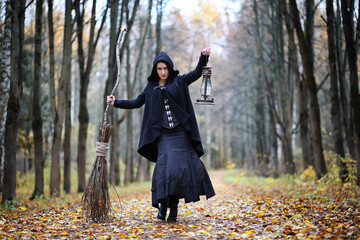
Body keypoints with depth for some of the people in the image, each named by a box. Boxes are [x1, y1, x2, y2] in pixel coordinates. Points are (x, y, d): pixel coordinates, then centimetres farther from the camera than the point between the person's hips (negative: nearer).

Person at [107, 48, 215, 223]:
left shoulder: (179, 82, 7)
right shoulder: (151, 87, 11)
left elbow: (197, 73, -2)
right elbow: (137, 102, 18)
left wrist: (203, 57, -17)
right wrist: (116, 103, 11)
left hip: (181, 133, 0)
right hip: (163, 135, 0)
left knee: (184, 166, -4)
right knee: (165, 166, -14)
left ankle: (174, 205, 6)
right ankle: (163, 204, -4)